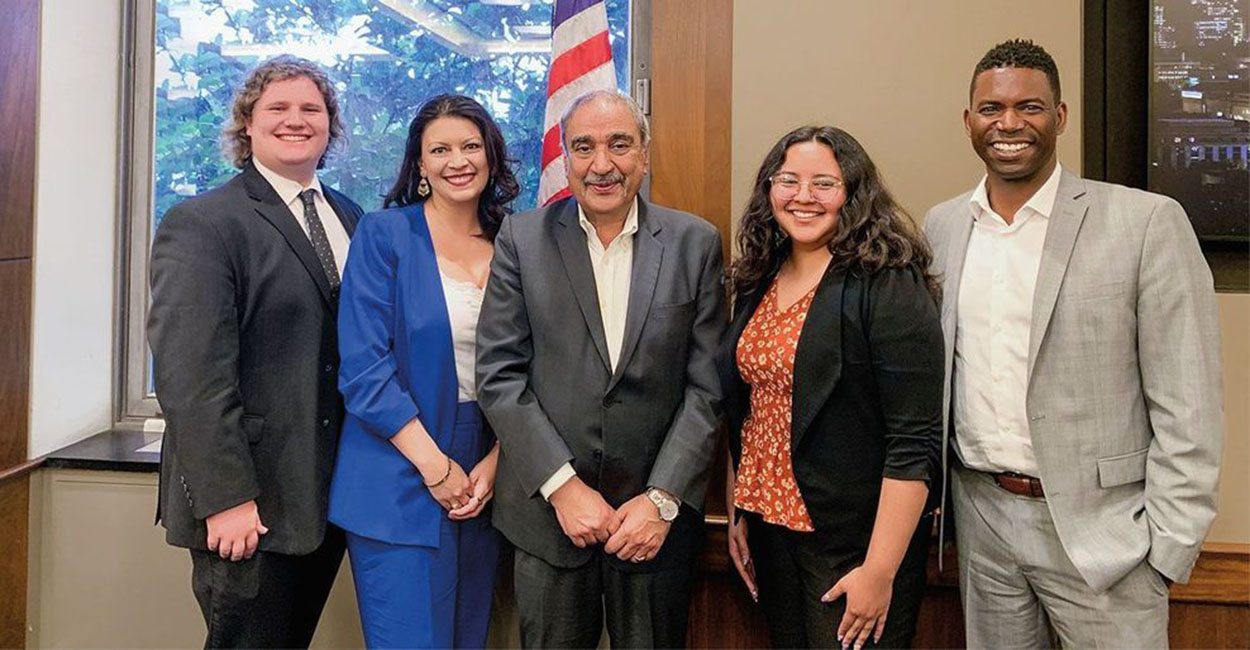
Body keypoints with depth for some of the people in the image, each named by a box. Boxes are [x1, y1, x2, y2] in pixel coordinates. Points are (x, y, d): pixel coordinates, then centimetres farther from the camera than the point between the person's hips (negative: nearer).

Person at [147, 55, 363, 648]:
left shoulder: (351, 219, 11)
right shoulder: (199, 224, -8)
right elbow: (189, 373, -15)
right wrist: (225, 498, -19)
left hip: (330, 494, 6)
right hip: (246, 508, -6)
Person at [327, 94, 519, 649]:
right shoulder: (384, 233, -4)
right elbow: (363, 367, -10)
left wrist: (493, 464, -3)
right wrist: (435, 466, -12)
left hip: (484, 482, 4)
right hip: (399, 485, -4)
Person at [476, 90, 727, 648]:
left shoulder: (696, 243, -1)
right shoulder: (522, 239, -2)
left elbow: (706, 386, -3)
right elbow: (498, 375, -5)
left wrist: (664, 499, -10)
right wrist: (563, 486, -11)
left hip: (658, 515, 1)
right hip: (547, 508, 0)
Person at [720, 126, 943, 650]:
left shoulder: (889, 286, -15)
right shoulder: (758, 283, 5)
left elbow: (914, 442, -18)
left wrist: (879, 572, -20)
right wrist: (736, 513, 10)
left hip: (854, 545, -6)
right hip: (770, 528, 6)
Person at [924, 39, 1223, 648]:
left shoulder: (1147, 222, -9)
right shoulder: (941, 226, 4)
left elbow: (1185, 407, -8)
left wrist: (1168, 545, -10)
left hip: (1098, 526, -3)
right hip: (980, 517, 4)